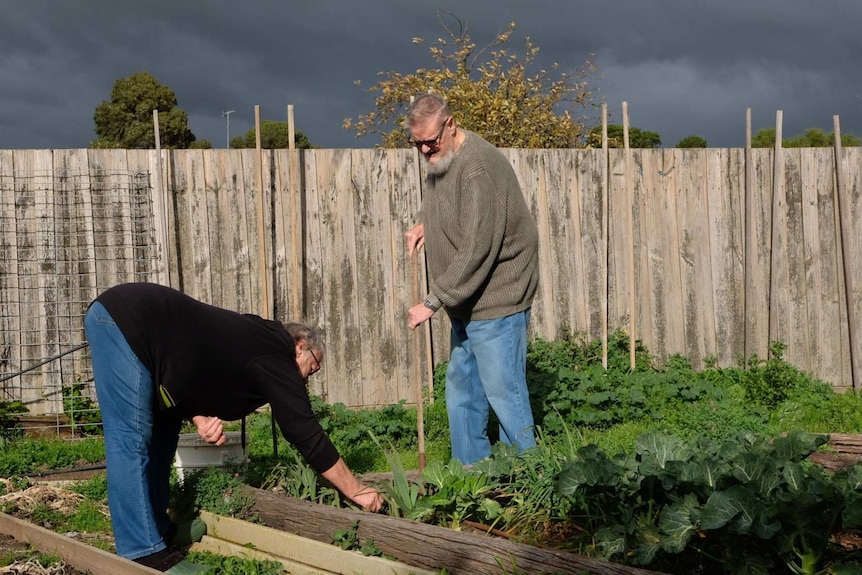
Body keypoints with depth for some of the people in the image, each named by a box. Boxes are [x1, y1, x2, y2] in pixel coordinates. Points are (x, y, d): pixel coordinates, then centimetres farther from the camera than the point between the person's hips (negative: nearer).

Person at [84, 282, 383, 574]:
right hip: (123, 321, -10)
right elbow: (307, 435, -8)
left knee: (162, 431, 14)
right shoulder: (275, 359, -8)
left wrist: (200, 419, 0)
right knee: (132, 438, -10)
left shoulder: (256, 342, 18)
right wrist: (357, 491, -1)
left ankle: (157, 528, 22)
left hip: (115, 319, 10)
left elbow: (184, 366, 20)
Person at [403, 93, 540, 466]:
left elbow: (477, 250, -27)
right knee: (461, 390, 15)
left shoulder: (477, 169, -24)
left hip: (496, 302, -10)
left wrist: (433, 301, -24)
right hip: (466, 302, 10)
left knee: (503, 393, -4)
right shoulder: (440, 159, 8)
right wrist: (424, 223, 8)